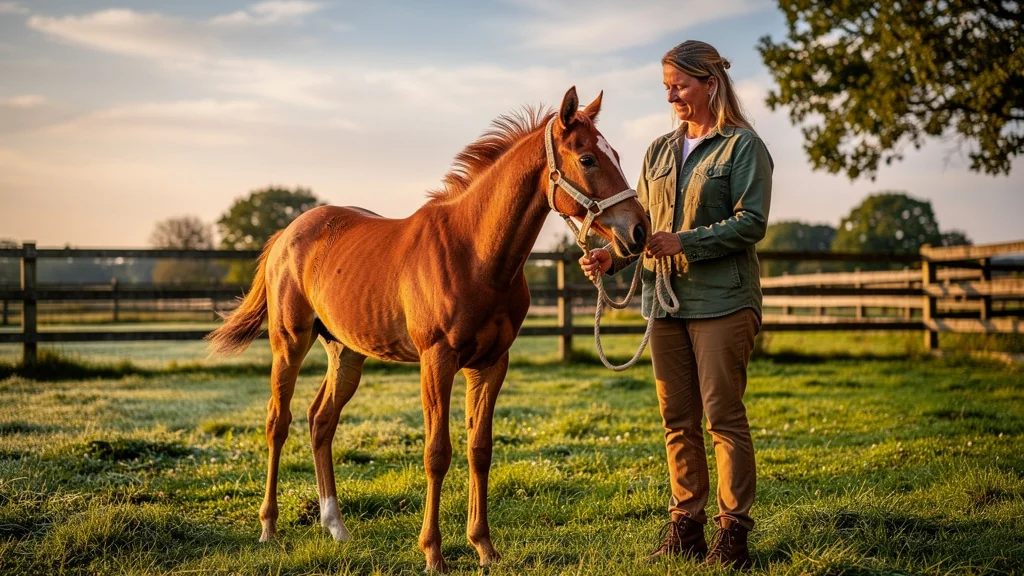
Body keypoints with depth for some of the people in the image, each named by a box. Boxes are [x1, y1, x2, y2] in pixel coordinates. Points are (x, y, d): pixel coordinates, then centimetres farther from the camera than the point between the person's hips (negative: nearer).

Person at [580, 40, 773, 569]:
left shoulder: (742, 146, -4)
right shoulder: (659, 152, 14)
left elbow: (751, 222, -13)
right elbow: (642, 223, 15)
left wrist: (684, 241, -20)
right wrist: (612, 257, -4)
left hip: (721, 301, -6)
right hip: (666, 301, 6)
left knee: (724, 415, -6)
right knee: (677, 420, 8)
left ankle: (733, 531, 0)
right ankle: (685, 527, 16)